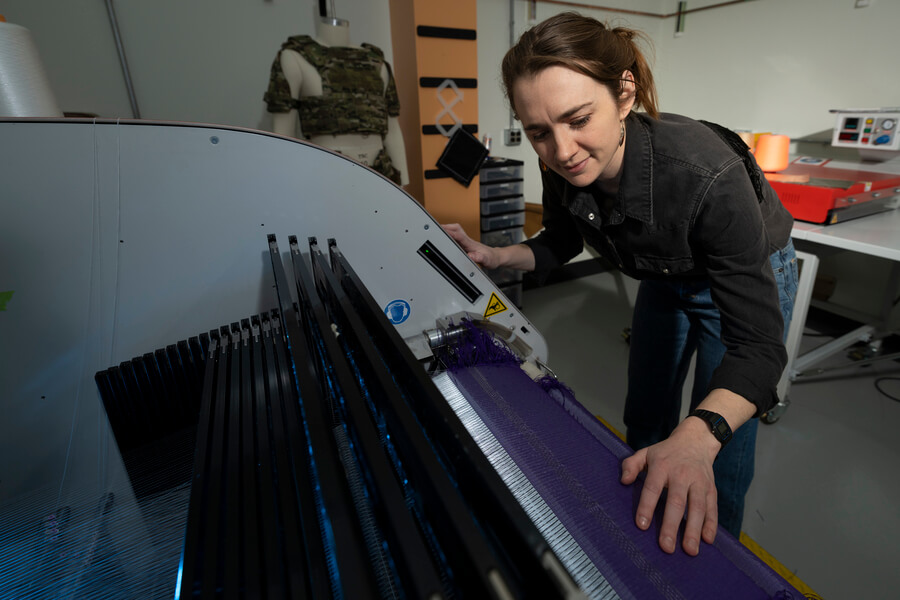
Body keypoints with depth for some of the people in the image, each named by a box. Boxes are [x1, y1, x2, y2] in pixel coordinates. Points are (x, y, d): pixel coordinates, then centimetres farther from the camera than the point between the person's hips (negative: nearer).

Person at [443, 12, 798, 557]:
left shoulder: (706, 174, -41)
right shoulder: (564, 170, -25)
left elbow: (757, 342, -39)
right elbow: (561, 243, -4)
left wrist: (697, 438, -55)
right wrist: (494, 256, -21)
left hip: (749, 276, -4)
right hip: (668, 277, 5)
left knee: (720, 456, -1)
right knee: (646, 420, 17)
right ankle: (642, 540, 46)